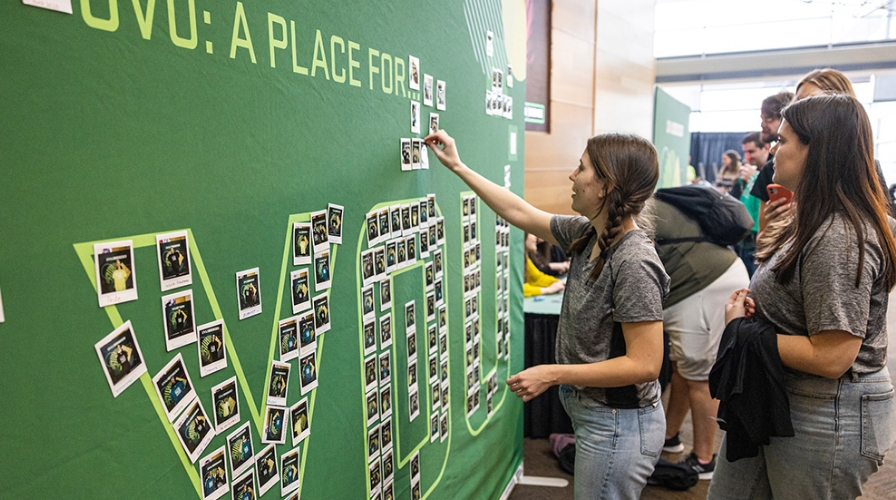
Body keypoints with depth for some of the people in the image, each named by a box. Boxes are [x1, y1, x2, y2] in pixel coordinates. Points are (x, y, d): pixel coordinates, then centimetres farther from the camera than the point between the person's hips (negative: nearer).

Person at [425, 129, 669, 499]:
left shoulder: (633, 263, -26)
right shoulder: (586, 235, -2)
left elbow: (645, 365, -26)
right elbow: (518, 212, 9)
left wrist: (552, 374, -23)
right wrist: (457, 166, 14)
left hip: (618, 424, -8)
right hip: (591, 412, 8)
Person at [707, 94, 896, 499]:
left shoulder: (840, 239, -24)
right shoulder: (816, 223, 8)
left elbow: (831, 358, -26)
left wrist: (744, 329, -16)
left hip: (825, 421, -9)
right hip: (776, 404, 9)